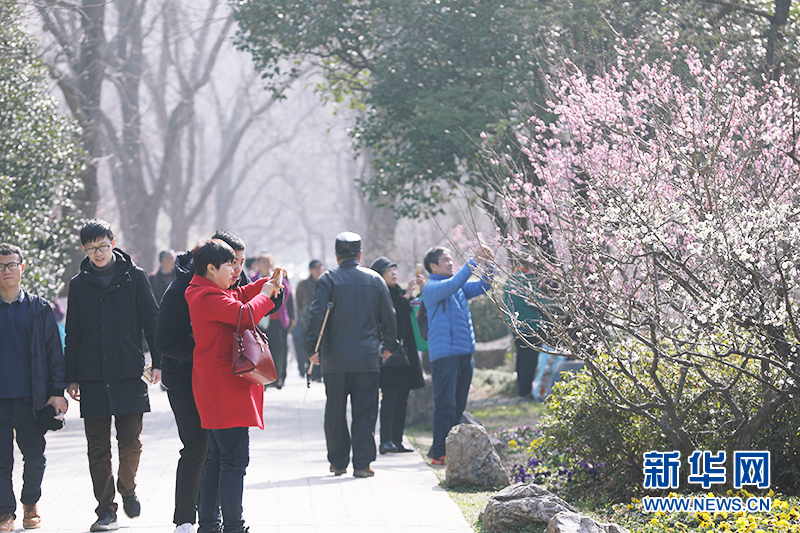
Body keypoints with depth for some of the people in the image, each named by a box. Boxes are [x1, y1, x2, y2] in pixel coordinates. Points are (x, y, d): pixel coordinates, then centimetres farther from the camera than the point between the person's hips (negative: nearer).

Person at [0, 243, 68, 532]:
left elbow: (54, 351, 6)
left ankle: (30, 503, 25)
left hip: (31, 398, 0)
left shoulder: (39, 308, 6)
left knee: (35, 457, 5)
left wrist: (57, 391, -1)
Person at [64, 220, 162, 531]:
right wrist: (71, 378, 8)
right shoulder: (79, 284, 9)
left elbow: (152, 321, 5)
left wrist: (158, 361, -3)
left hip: (129, 375, -2)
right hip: (92, 377, 2)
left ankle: (127, 489, 25)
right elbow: (73, 334, 12)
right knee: (98, 447, 1)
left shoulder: (134, 277, 4)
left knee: (131, 441, -2)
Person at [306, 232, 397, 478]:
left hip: (335, 359, -1)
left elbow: (317, 316, -9)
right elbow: (389, 317, 8)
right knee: (365, 412, 3)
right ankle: (362, 464, -2)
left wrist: (314, 348, -4)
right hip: (368, 359, 1)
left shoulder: (328, 279, -2)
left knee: (335, 411, 10)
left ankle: (338, 462, 15)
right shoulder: (375, 280, 5)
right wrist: (389, 345, 21)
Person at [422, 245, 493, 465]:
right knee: (445, 405, -10)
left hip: (465, 353, 8)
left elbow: (482, 286, 17)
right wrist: (474, 262, -21)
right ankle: (439, 453, -8)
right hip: (444, 354, -8)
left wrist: (488, 264, 1)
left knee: (458, 405, 9)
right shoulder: (431, 288, -6)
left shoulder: (460, 288, 17)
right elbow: (453, 284, -22)